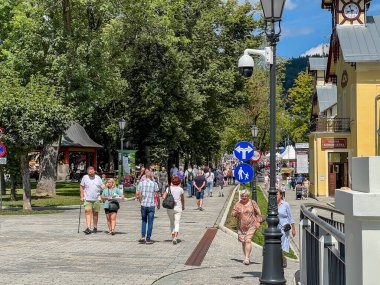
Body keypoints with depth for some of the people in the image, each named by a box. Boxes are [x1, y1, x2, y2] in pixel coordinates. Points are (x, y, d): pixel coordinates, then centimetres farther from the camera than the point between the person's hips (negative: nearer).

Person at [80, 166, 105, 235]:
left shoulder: (98, 178, 7)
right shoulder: (85, 177, 4)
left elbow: (102, 187, 10)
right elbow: (82, 187, 9)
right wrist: (82, 196, 3)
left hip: (96, 199, 2)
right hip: (87, 199, -1)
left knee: (95, 213, 7)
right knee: (88, 212, -14)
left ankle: (95, 228, 18)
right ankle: (88, 228, -20)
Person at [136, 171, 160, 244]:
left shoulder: (141, 183, 2)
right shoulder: (154, 184, -4)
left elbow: (139, 194, 0)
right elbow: (157, 195, -4)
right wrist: (158, 204, 8)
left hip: (143, 205, 2)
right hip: (151, 205, -2)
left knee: (144, 221, 17)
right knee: (150, 223, 4)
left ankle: (143, 237, 6)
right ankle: (148, 239, 4)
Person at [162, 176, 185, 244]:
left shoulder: (169, 188, -2)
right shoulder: (180, 189, -2)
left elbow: (163, 197, -11)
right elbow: (183, 199, 9)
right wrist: (183, 206, 25)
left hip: (170, 208, 1)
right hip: (178, 208, -1)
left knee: (172, 223, 17)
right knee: (177, 223, -2)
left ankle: (173, 236, 21)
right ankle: (175, 237, -20)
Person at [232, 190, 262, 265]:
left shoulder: (252, 203, 1)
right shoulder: (238, 204, 5)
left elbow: (258, 213, 7)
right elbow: (233, 213, 6)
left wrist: (258, 221, -1)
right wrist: (236, 212, -16)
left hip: (251, 226, -3)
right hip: (241, 227, 3)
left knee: (248, 240, -16)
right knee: (243, 242, 8)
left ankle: (247, 258, -18)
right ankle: (246, 257, 24)